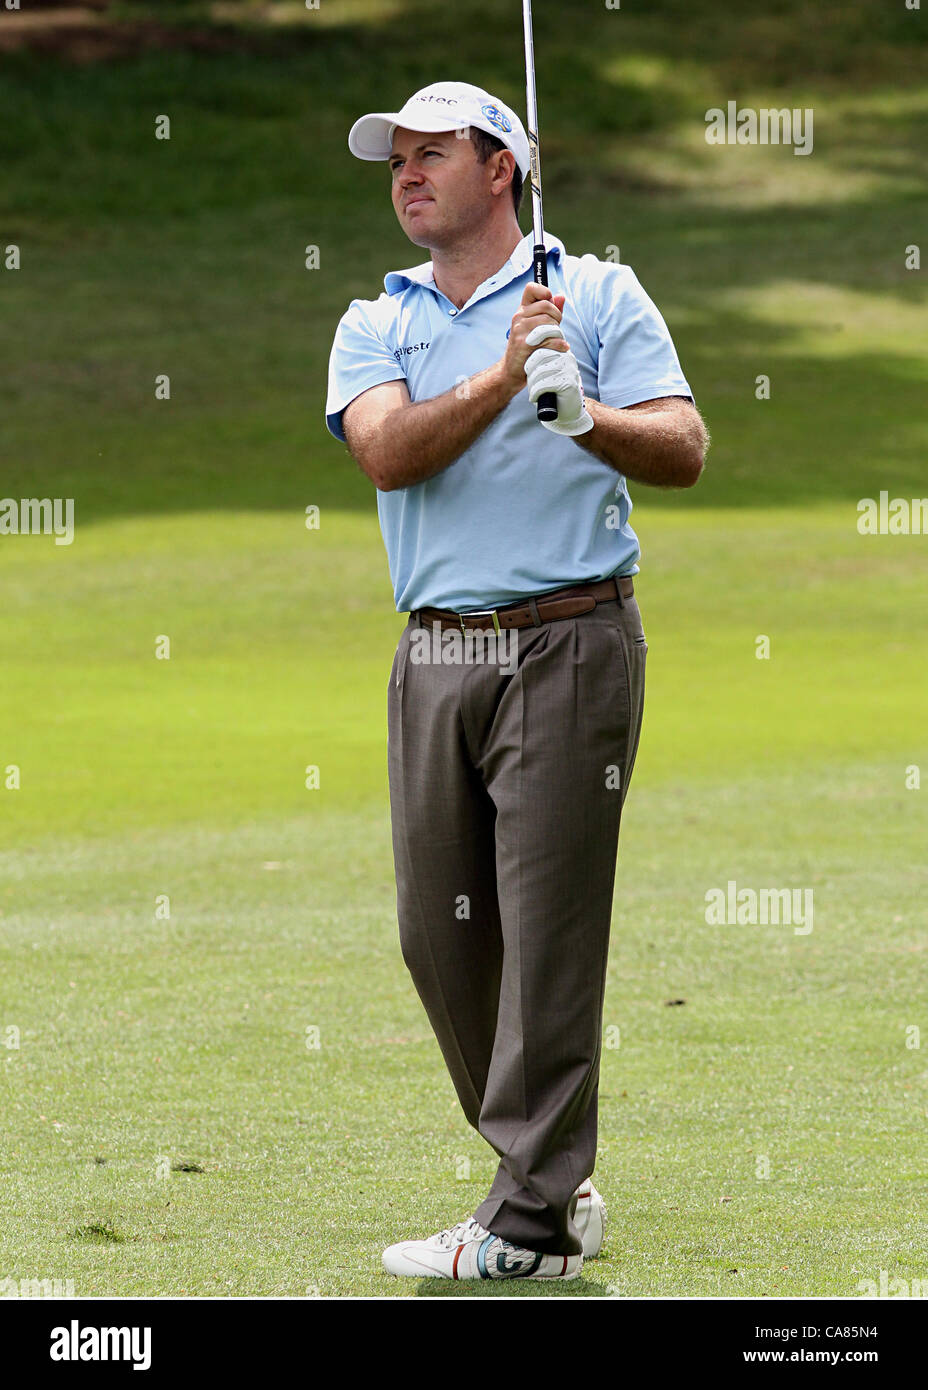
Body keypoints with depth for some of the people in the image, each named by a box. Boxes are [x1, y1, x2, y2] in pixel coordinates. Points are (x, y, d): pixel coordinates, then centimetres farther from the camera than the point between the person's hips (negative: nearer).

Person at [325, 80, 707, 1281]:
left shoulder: (599, 294, 5)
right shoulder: (374, 325, 14)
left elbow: (683, 451, -4)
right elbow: (388, 452, -6)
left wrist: (585, 415, -23)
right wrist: (503, 378, -19)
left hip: (567, 643, -5)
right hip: (435, 655, 5)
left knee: (548, 934, -8)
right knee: (439, 934, 5)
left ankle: (531, 1223, -6)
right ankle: (555, 1170, 20)